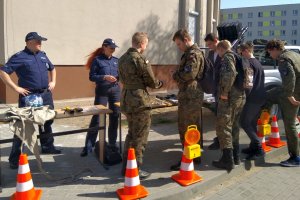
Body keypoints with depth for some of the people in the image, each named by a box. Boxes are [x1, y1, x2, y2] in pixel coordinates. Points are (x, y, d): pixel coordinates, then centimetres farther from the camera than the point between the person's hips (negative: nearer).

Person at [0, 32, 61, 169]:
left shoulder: (42, 55, 13)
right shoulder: (19, 57, -9)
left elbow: (52, 68, 29)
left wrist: (53, 81, 14)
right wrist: (16, 88, -16)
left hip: (45, 94, 7)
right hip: (29, 96, -7)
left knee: (47, 122, 16)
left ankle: (47, 146, 33)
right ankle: (14, 157, 5)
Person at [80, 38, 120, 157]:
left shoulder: (116, 60, 9)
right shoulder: (97, 60, -4)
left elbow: (119, 75, 13)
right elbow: (92, 77, -8)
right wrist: (105, 77, -21)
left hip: (115, 90, 5)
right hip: (101, 91, -4)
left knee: (115, 117, 7)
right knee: (96, 118, -4)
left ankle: (112, 143, 21)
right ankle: (88, 146, 5)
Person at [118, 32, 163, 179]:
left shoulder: (123, 58, 9)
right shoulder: (140, 59, -16)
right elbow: (152, 82, -10)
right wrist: (160, 83, 10)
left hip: (126, 99, 9)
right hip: (140, 102, -8)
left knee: (131, 134, 21)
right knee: (140, 137, 4)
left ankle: (126, 167, 28)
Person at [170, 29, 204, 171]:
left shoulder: (193, 54, -14)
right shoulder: (193, 52, 19)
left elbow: (189, 74, -24)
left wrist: (175, 75, -8)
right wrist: (178, 76, 5)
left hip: (189, 96, -11)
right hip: (194, 95, 11)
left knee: (185, 128, -5)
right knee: (194, 127, 16)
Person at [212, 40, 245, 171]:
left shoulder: (227, 57, -8)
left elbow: (230, 73, -27)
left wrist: (225, 92, -21)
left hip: (229, 98, -9)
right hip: (241, 97, 9)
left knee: (223, 128, -4)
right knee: (234, 127, 18)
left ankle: (228, 160, -3)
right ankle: (235, 156, 26)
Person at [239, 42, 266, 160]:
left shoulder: (249, 63, -11)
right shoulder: (258, 63, 20)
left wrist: (245, 96, -13)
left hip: (253, 98, -10)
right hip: (260, 97, 10)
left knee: (244, 122, -7)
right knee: (252, 123, 14)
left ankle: (258, 148, -10)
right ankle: (253, 147, 17)